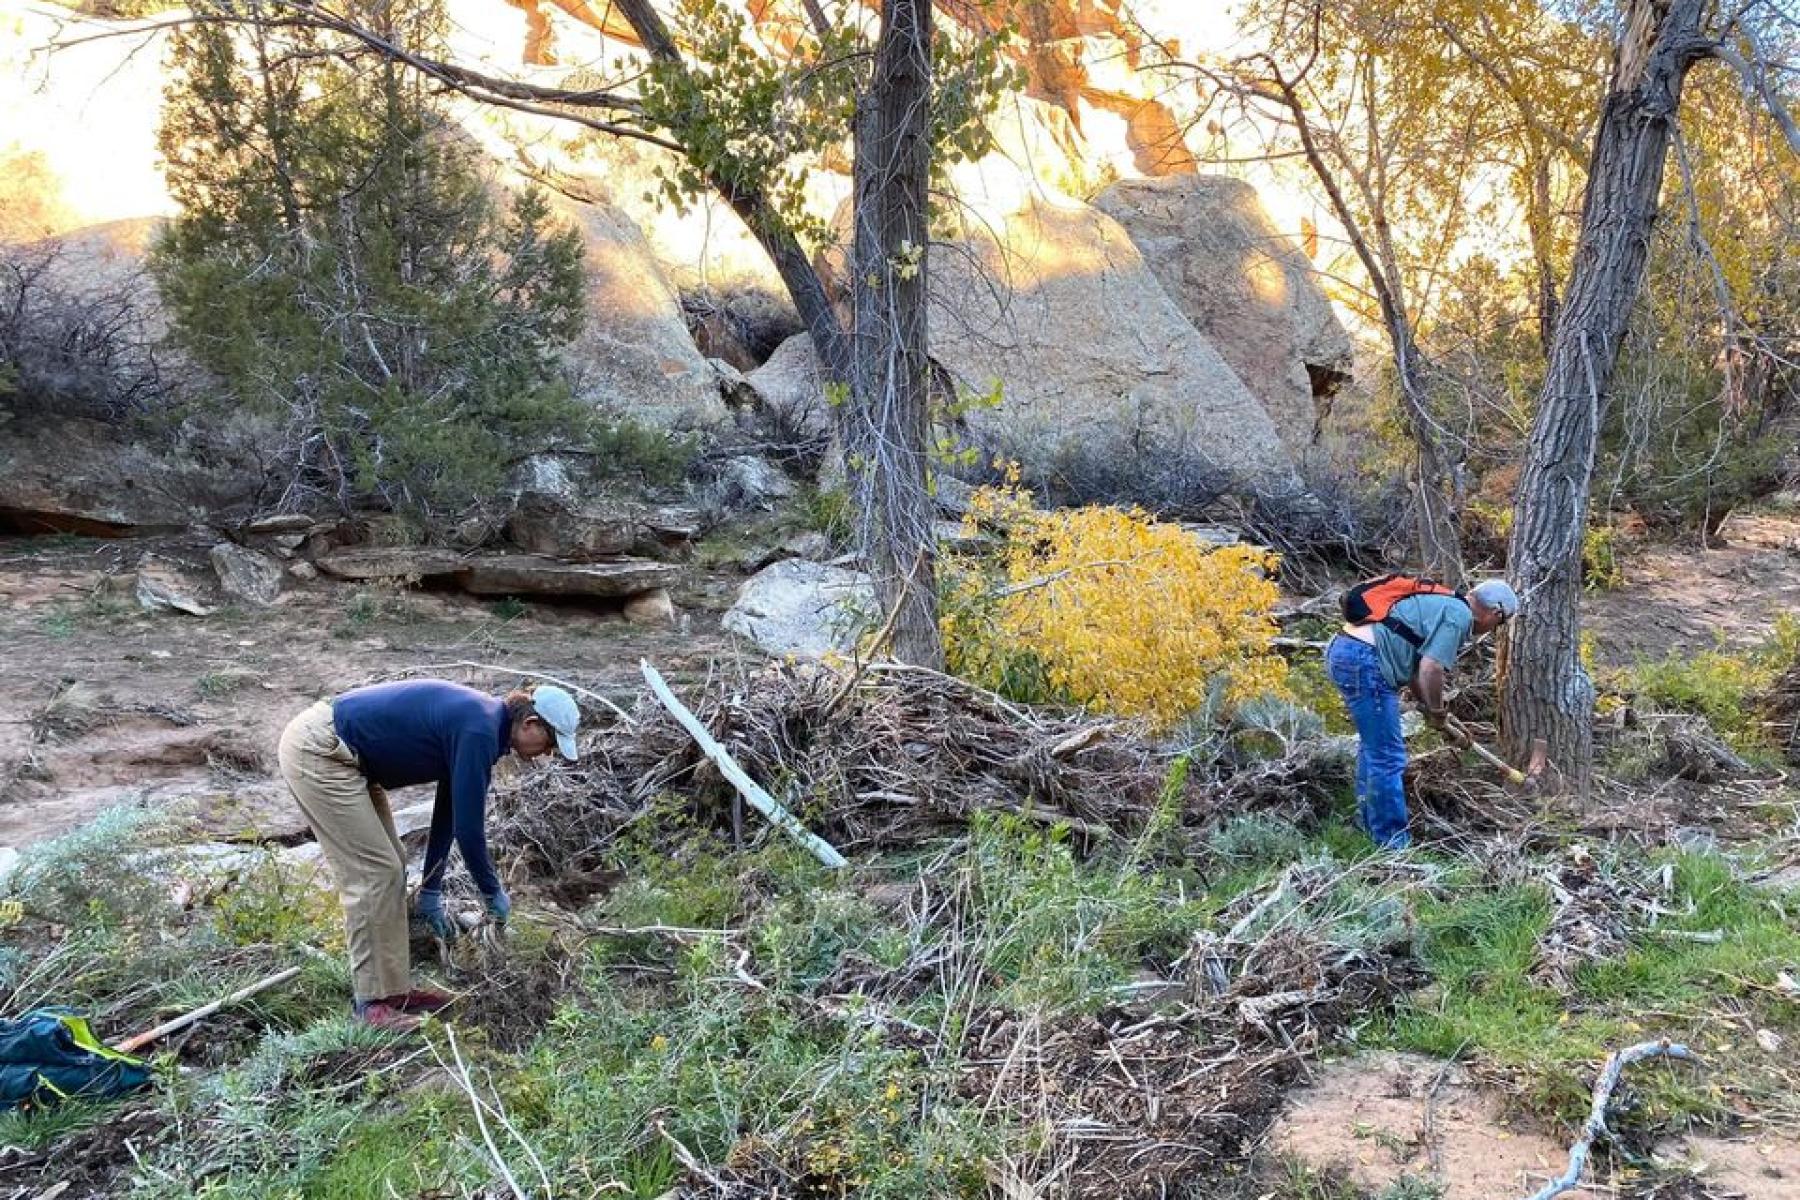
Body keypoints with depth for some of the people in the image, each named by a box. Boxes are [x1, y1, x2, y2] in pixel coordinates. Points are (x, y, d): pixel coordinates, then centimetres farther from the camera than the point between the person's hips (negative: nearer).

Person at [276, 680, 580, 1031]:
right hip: (316, 752, -10)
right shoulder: (479, 730, -20)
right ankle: (371, 1000, 5)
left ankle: (394, 988, 19)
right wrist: (493, 892, -2)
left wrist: (431, 892, 21)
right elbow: (468, 824, -17)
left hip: (338, 755, 10)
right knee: (374, 873, -6)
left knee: (390, 866, 11)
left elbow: (449, 812, 17)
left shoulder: (482, 722, 8)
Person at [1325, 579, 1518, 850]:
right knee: (1388, 757, -4)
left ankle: (1370, 823, 36)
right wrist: (1437, 711, 2)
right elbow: (1431, 669, -14)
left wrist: (1427, 706, 30)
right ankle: (1393, 843, 3)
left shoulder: (1440, 604, 25)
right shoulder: (1459, 615, -6)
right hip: (1363, 661, -11)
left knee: (1373, 746, 24)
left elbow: (1414, 665, 30)